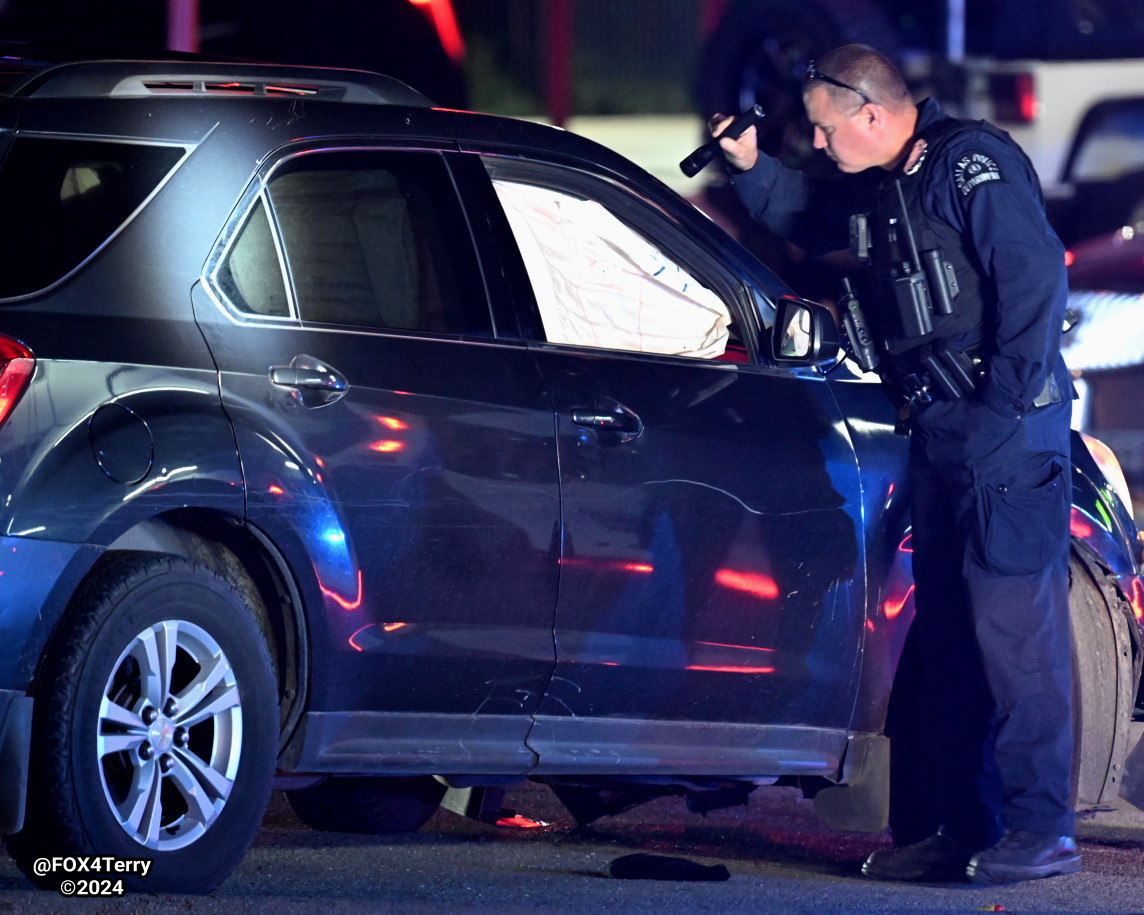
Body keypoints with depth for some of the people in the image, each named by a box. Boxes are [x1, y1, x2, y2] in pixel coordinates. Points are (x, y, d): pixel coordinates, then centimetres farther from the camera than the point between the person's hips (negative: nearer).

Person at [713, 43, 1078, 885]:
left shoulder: (972, 165, -10)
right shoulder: (876, 191, 18)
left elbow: (1034, 275, -18)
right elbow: (805, 217, 39)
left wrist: (1004, 401, -20)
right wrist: (750, 168, 21)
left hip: (1008, 435, -10)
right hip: (939, 437, 10)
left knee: (1011, 621, -13)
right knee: (948, 634, 9)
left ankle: (1042, 828, -14)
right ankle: (962, 827, 13)